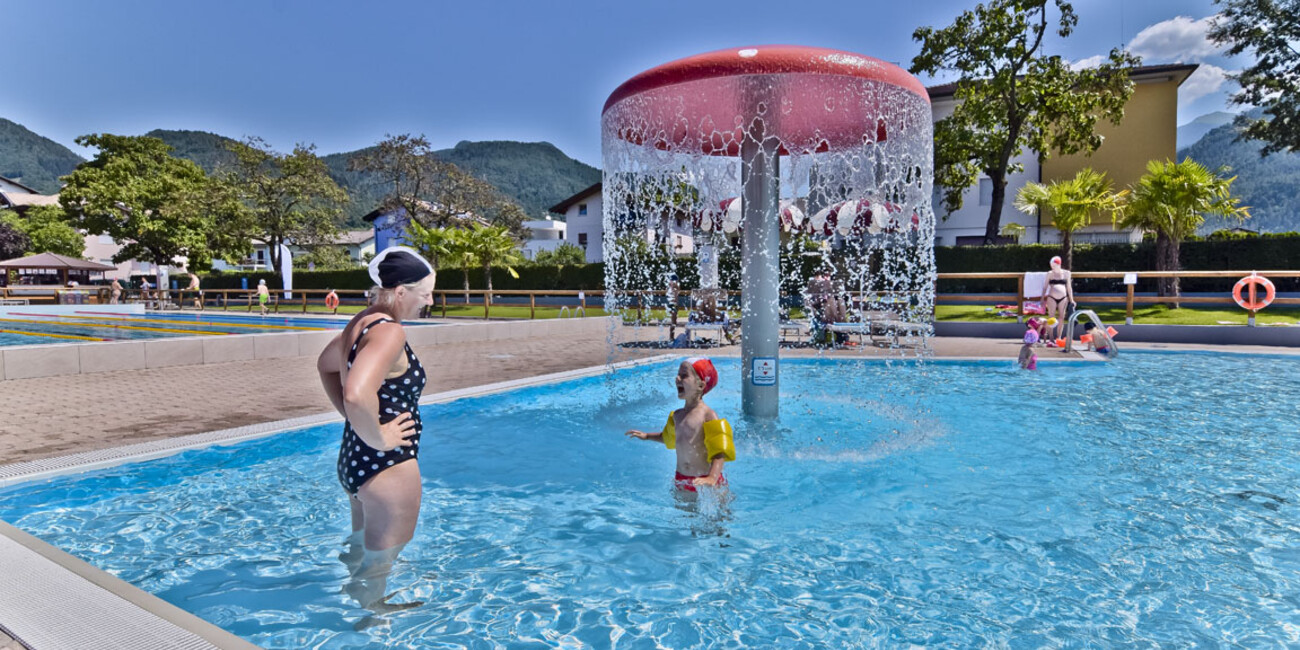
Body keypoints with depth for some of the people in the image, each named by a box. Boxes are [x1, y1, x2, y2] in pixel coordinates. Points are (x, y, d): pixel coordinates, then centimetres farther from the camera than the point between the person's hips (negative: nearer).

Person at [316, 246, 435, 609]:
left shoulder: (361, 322, 6)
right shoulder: (388, 331, -24)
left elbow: (325, 365, 24)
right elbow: (358, 395, -40)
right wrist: (378, 438, -24)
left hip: (353, 459, 10)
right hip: (387, 466, -10)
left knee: (361, 553, 30)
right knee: (378, 566, 9)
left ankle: (361, 607, 51)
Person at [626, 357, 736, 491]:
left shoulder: (708, 416, -16)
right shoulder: (677, 415, 7)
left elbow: (720, 452, -23)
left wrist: (712, 478, -36)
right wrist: (647, 436, 34)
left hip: (704, 484, -6)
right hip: (681, 483, 6)